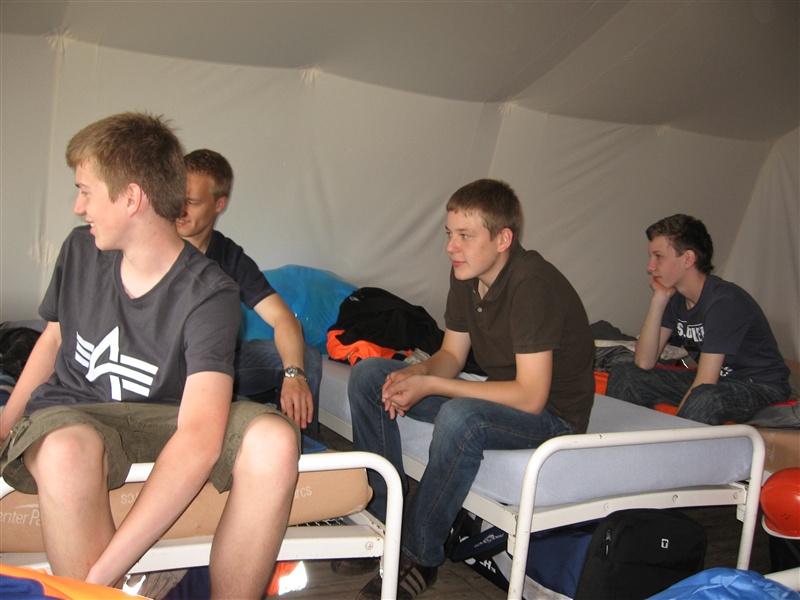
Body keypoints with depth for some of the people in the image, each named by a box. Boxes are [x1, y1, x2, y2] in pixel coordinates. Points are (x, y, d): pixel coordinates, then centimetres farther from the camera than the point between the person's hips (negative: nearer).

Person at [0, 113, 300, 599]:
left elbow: (199, 437, -30)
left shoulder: (208, 295, -18)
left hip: (161, 419, -2)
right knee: (66, 449, -38)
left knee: (274, 439, -32)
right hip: (71, 413, 2)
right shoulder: (81, 250, 1)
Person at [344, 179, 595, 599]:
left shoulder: (532, 284, -27)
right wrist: (416, 372, -15)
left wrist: (430, 385, -27)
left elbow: (531, 397, -29)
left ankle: (420, 557, -18)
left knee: (460, 417, -39)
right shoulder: (466, 274, -2)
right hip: (498, 396, 8)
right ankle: (385, 521, -1)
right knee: (368, 374, -1)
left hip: (553, 415, -8)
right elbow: (452, 354, 8)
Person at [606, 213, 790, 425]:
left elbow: (705, 384, -28)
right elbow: (644, 363, -9)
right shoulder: (674, 297, -1)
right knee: (623, 375, 0)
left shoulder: (723, 301, -24)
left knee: (704, 400, -40)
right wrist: (658, 300, -14)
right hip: (714, 379, 7)